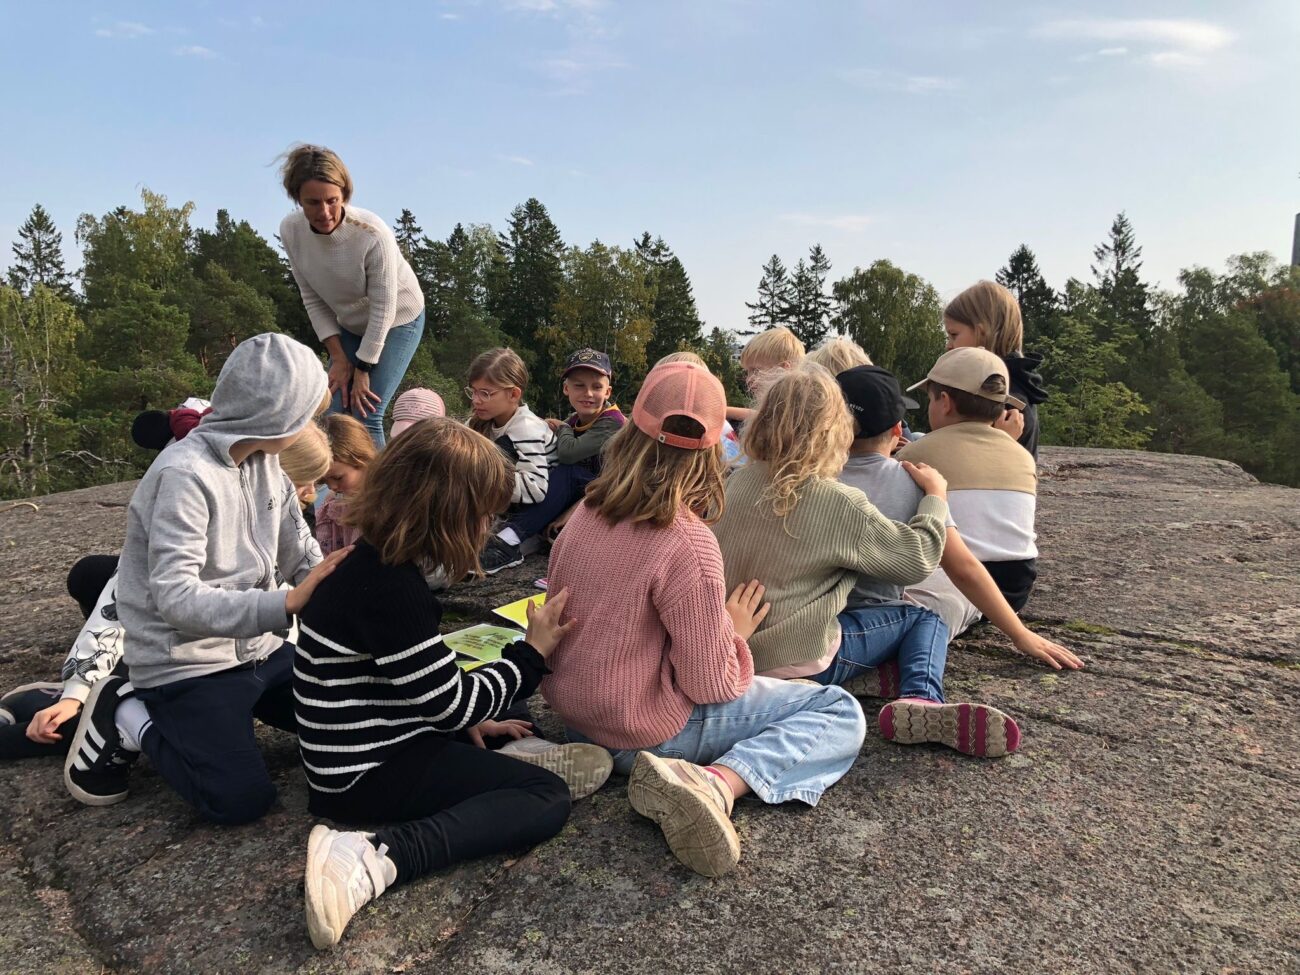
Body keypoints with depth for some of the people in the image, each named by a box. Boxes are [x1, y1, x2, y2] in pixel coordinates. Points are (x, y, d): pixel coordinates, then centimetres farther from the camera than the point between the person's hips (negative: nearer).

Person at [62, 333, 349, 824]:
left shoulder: (266, 462, 0)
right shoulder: (185, 474, -23)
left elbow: (303, 557, 3)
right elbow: (175, 598, -29)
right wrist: (287, 605, -36)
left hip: (258, 650, 8)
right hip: (186, 666, -7)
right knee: (241, 799, -16)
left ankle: (235, 708, 18)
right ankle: (127, 718, 7)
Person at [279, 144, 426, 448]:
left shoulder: (372, 234, -31)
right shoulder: (291, 230, -16)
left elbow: (383, 309, -24)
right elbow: (313, 299, -6)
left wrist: (363, 370, -17)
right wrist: (338, 357, -9)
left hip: (397, 320, -5)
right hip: (349, 325, 5)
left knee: (366, 416, -15)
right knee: (335, 415, -3)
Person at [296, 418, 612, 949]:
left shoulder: (377, 560, 2)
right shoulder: (388, 589, -28)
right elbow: (454, 704, -21)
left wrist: (468, 722, 7)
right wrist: (532, 652, -9)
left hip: (372, 741, 10)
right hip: (368, 770, -10)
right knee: (547, 797, -12)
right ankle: (375, 859, -22)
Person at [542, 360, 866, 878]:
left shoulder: (587, 513, -5)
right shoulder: (688, 543, -25)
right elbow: (713, 685, -21)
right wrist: (734, 633, -1)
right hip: (644, 732, -8)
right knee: (842, 713, -2)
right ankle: (716, 783, -21)